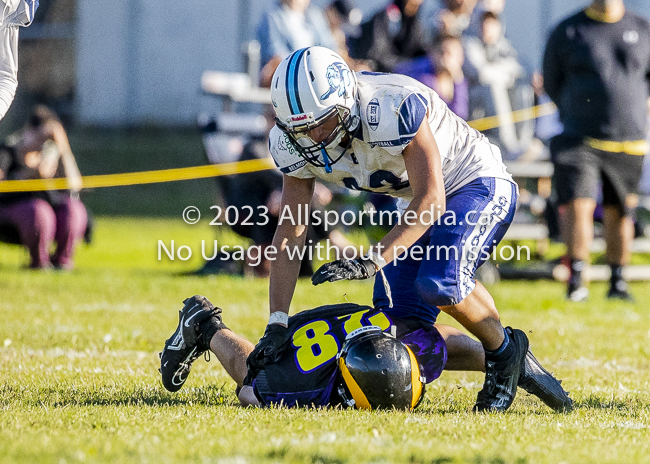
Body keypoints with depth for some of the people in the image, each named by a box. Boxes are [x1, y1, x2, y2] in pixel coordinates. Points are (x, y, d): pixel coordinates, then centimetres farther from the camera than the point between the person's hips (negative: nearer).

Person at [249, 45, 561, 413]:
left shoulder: (395, 109, -36)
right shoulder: (295, 144, -16)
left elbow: (431, 201, -34)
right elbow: (290, 234, -12)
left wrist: (373, 261, -44)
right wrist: (277, 325, -18)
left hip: (479, 185, -7)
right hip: (418, 202, 7)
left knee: (440, 282, -31)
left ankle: (505, 349, -4)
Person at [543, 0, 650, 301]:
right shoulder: (567, 31, 2)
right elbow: (551, 83, 11)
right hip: (579, 139, -2)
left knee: (619, 212, 8)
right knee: (577, 204, -16)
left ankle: (617, 282, 19)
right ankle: (576, 280, -14)